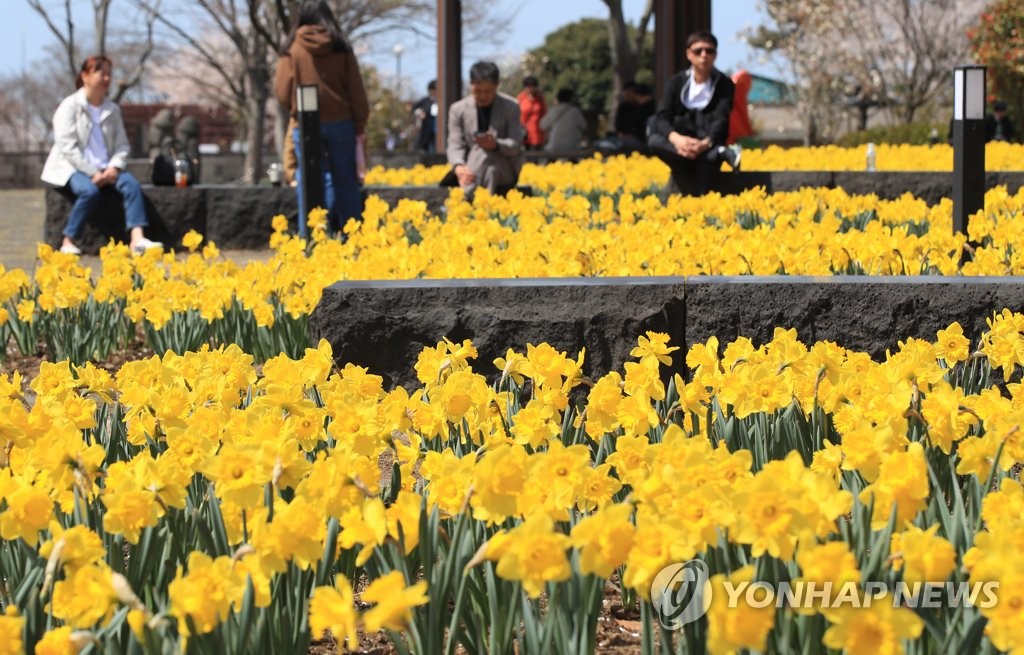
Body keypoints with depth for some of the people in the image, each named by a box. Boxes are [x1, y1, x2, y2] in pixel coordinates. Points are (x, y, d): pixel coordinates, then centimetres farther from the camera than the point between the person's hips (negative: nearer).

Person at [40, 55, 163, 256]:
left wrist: (114, 167, -11)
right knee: (89, 191, -36)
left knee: (131, 184, -25)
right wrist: (92, 173, -20)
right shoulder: (69, 107, -5)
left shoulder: (112, 110, 13)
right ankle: (68, 243, -23)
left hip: (105, 170, 5)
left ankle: (138, 239, -39)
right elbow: (67, 147, -13)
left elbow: (122, 145, 10)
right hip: (73, 168, -5)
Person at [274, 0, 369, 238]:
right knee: (346, 184, 7)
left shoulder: (292, 50, -4)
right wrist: (360, 125, 12)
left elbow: (282, 93, -2)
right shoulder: (341, 49, 0)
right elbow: (357, 92, 2)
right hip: (340, 123, 1)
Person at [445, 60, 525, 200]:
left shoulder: (511, 107, -1)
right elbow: (455, 145, -5)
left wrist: (496, 145, -32)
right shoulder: (458, 110, 3)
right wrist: (458, 166, -29)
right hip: (472, 170, 1)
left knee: (484, 153, -36)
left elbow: (516, 144, -8)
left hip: (505, 170, -1)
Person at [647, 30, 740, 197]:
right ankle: (720, 153, -41)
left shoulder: (725, 84, 1)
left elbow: (721, 120, -14)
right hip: (679, 143, 2)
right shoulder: (676, 82, 7)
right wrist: (675, 138, -32)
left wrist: (705, 143, -38)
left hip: (710, 143, -2)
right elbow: (662, 117, -7)